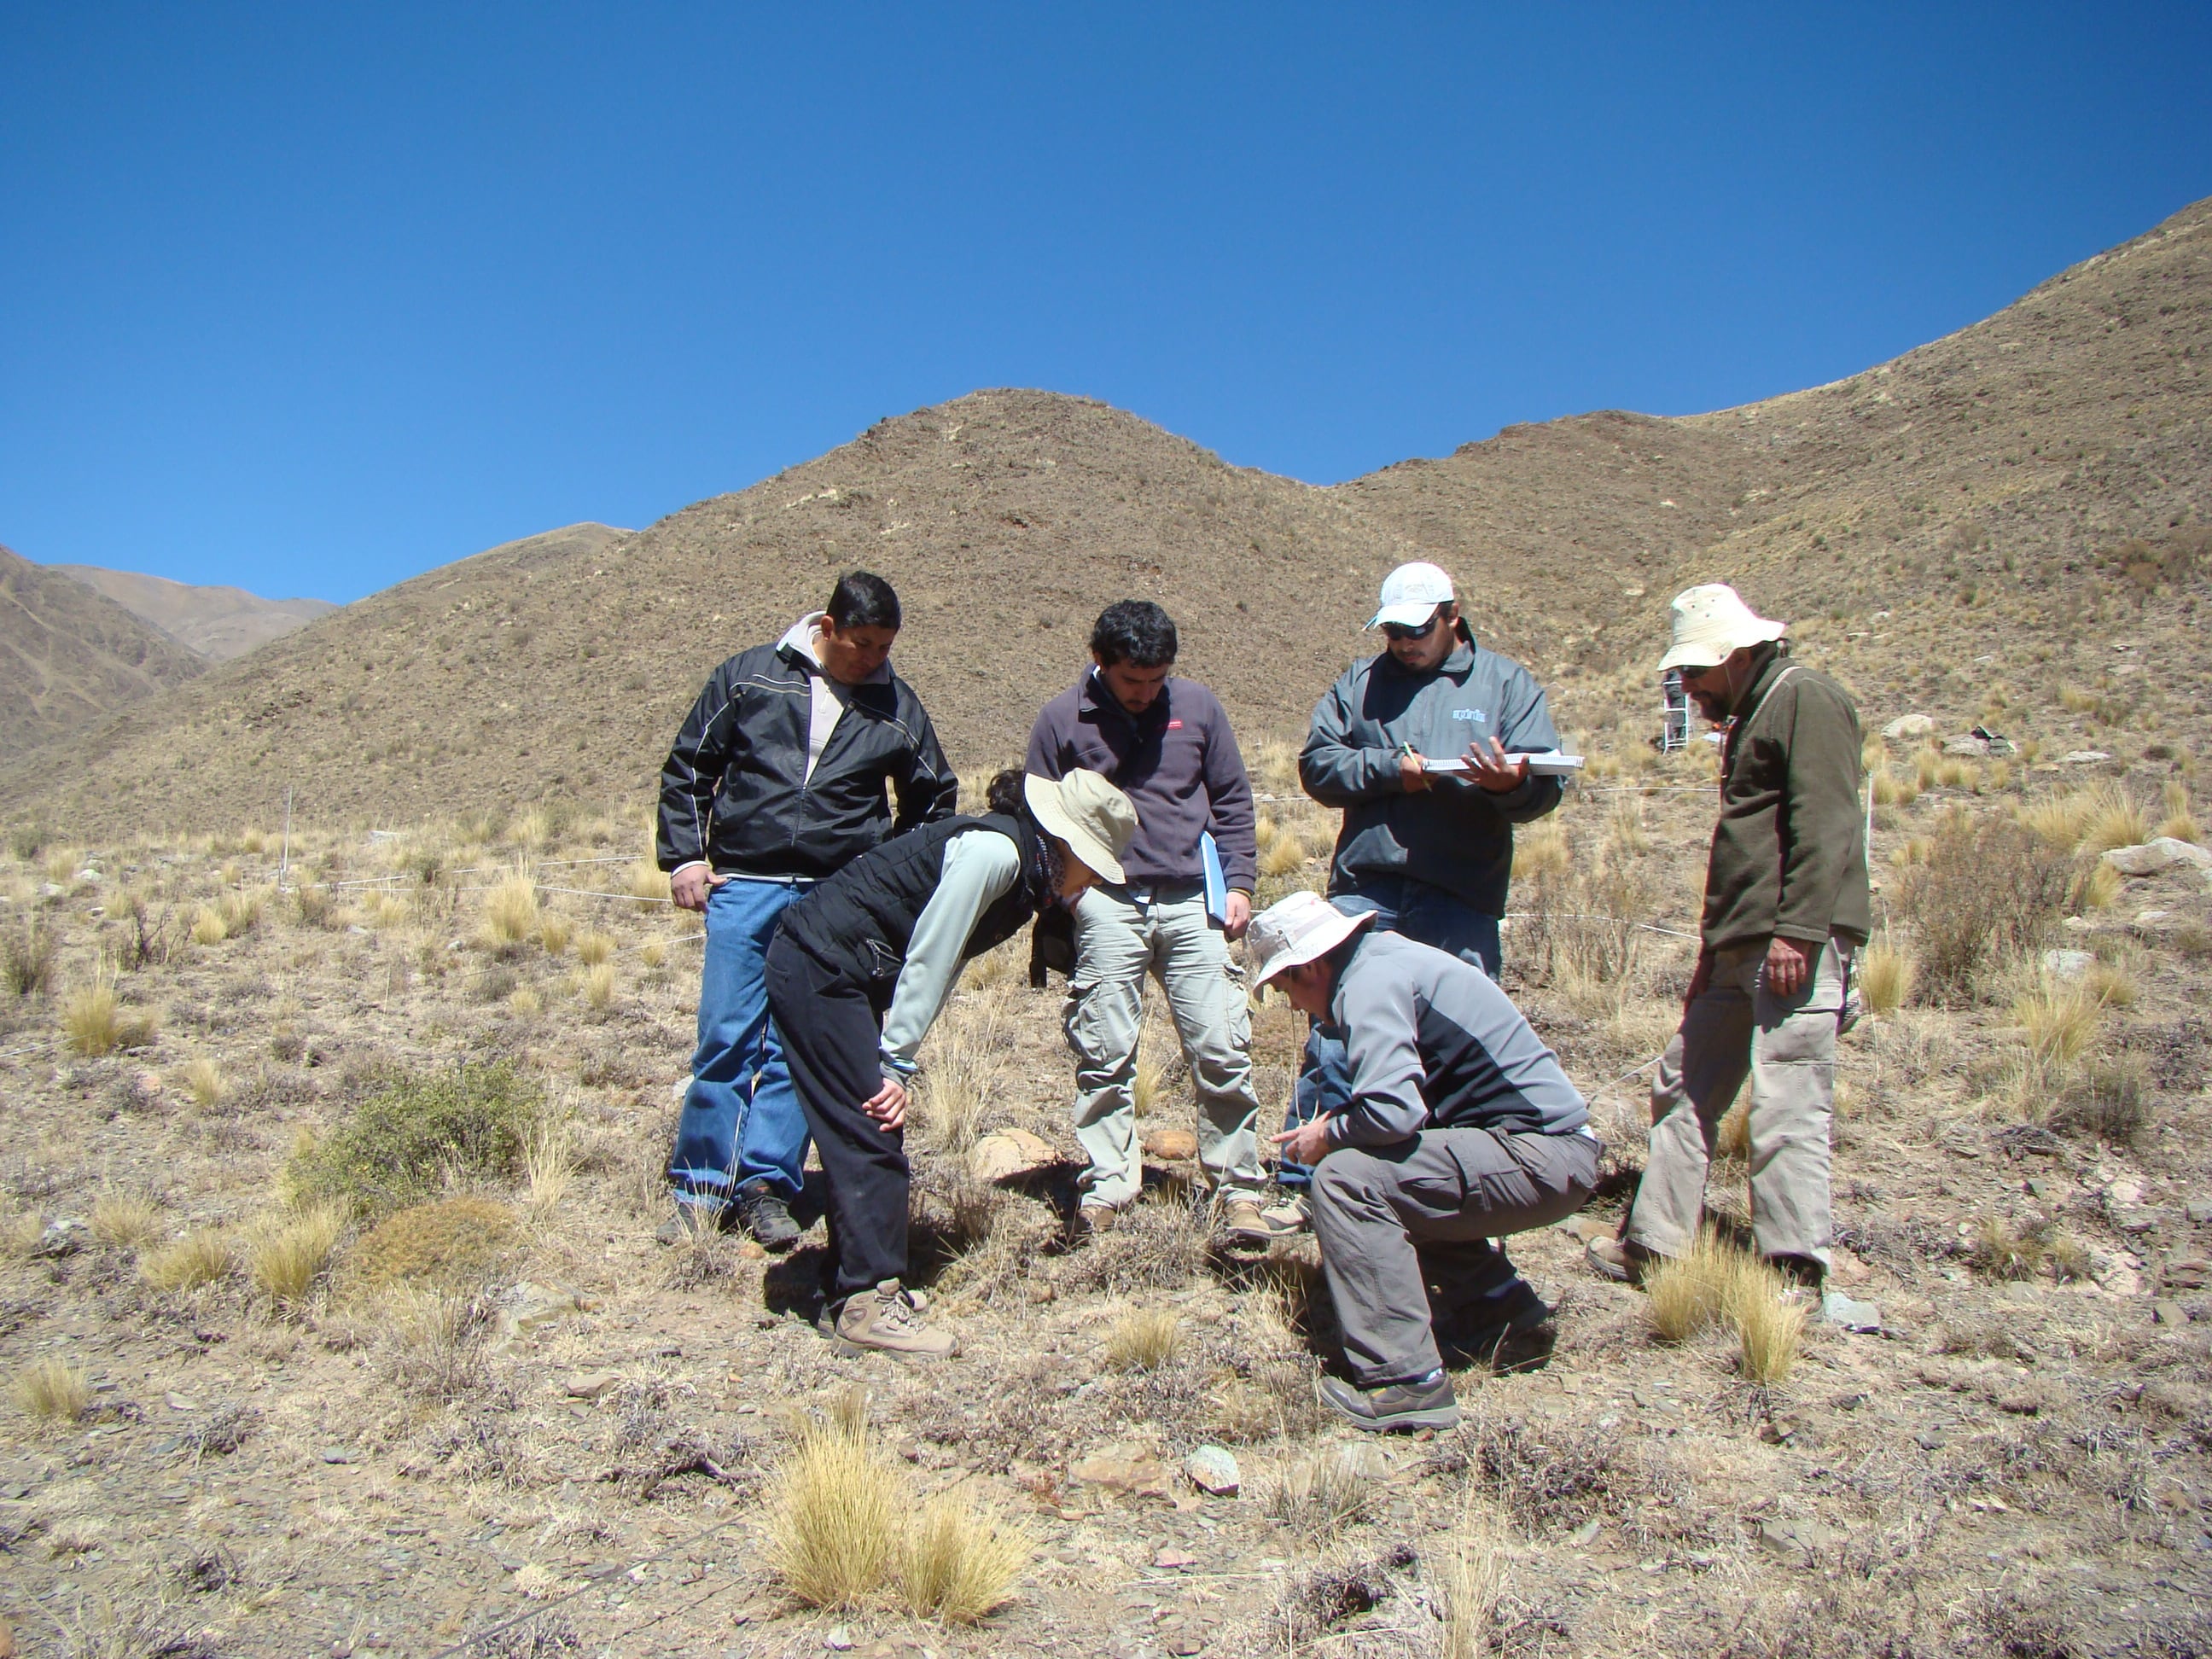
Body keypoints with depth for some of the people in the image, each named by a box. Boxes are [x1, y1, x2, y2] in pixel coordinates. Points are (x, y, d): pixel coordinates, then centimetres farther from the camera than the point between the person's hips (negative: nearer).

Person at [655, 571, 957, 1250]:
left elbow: (933, 802, 18)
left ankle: (768, 1187, 12)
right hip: (742, 887, 0)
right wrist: (685, 855, 2)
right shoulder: (749, 676, 4)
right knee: (725, 1039, 0)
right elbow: (688, 767, 10)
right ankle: (702, 1188, 12)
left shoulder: (897, 706, 6)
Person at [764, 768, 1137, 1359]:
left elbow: (939, 964, 10)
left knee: (868, 1134, 12)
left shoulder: (1022, 867, 10)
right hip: (817, 969, -10)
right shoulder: (995, 850, -20)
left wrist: (896, 1065, 5)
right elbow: (925, 959, -21)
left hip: (834, 975, 10)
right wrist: (896, 1064, -16)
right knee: (870, 1136, -8)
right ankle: (869, 1304, -1)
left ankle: (849, 1291, 20)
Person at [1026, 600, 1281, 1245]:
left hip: (1193, 901, 1)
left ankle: (1238, 1190, 8)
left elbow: (1232, 803, 14)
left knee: (1222, 1049, -1)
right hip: (1106, 906, -1)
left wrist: (1238, 883, 4)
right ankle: (1105, 1188, 12)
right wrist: (1050, 920, 5)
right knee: (1104, 1057, 2)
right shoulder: (1062, 719, 3)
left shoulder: (1198, 706, 7)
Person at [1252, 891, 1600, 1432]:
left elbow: (1392, 1109, -28)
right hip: (1559, 1150, 11)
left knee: (1346, 1178, -18)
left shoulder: (1369, 982, -15)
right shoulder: (1391, 956, 15)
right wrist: (1334, 1125, 11)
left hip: (1540, 1159, -11)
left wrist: (1329, 1134, -9)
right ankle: (1497, 1305, 25)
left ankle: (1405, 1383, -15)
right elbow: (1406, 1095, 21)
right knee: (1391, 1171, 23)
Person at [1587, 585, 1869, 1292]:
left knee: (1785, 1108, -11)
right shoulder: (1751, 716, 25)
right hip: (1743, 950, 11)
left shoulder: (1805, 700, -6)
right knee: (1685, 1085, 13)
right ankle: (1654, 1242, 22)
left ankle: (1795, 1273, -4)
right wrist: (1712, 949, 25)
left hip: (1795, 943, -11)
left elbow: (1825, 825, -18)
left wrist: (1797, 930, -24)